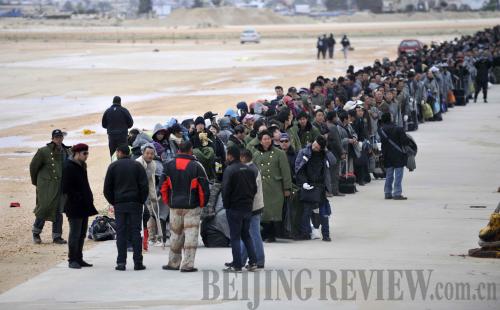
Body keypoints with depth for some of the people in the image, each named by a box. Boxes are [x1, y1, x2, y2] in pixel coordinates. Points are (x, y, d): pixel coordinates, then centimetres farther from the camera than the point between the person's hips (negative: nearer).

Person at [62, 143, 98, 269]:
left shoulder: (82, 166, 14)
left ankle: (78, 259, 18)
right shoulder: (69, 168, -13)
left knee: (81, 235, 12)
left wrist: (89, 198, 11)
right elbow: (66, 188, -17)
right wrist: (78, 197, -19)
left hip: (84, 207, 9)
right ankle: (72, 260, -1)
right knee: (75, 235, -6)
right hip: (75, 207, -9)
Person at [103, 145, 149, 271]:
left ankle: (121, 262, -3)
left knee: (121, 232, 2)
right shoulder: (137, 166, 2)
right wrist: (141, 201, 6)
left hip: (119, 204, 0)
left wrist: (113, 202, 9)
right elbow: (144, 186, -3)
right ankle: (138, 262, -2)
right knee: (135, 231, 2)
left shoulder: (113, 166, 1)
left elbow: (107, 188, 0)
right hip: (135, 204, 0)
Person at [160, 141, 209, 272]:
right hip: (192, 207, -3)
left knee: (175, 234, 15)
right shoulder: (196, 166, -8)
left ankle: (174, 263, 21)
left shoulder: (169, 166, 2)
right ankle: (187, 265, -6)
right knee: (191, 234, -1)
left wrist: (168, 202, 14)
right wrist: (202, 204, 7)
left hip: (175, 206, 4)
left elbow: (163, 186, 3)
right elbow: (204, 188, -7)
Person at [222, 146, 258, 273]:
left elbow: (226, 190, -15)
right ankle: (253, 262, 11)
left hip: (234, 208, -6)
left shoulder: (230, 170, -14)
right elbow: (255, 188, 11)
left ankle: (237, 265, -2)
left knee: (235, 236, -1)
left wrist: (226, 204, -3)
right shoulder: (249, 170, 7)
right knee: (246, 235, 16)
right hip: (248, 207, 6)